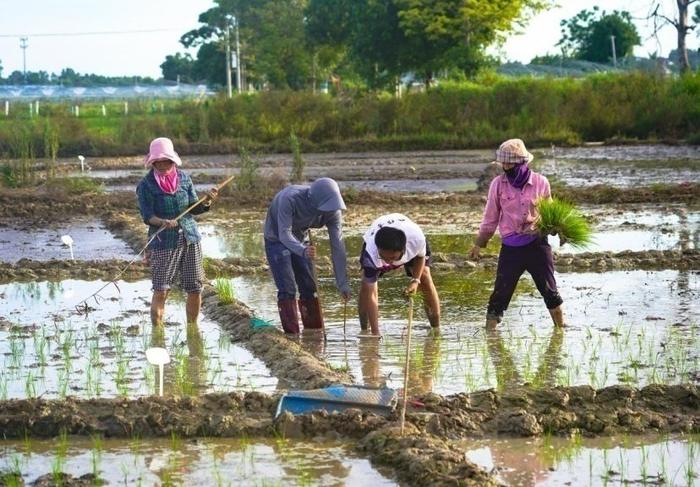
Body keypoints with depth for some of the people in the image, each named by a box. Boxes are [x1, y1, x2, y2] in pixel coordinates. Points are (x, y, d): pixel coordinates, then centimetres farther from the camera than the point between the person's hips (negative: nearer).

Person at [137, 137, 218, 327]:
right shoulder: (146, 184, -4)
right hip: (163, 242, -4)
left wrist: (206, 202, -12)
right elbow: (147, 215, -10)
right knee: (161, 291, -10)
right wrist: (162, 222, -29)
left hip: (190, 239, 4)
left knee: (195, 290, 5)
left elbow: (194, 208, 9)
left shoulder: (184, 178, 6)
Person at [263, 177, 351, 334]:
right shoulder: (289, 199, -38)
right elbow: (284, 234, -39)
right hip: (277, 239, -5)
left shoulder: (334, 211, -23)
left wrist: (343, 284, -23)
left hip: (300, 240, 5)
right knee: (287, 290, -14)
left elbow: (337, 246, -21)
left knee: (309, 289, 3)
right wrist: (303, 250, -59)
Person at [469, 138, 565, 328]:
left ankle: (560, 327, 21)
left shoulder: (540, 182, -1)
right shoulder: (498, 184, -1)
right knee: (501, 292, -4)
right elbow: (491, 217, 9)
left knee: (549, 290, 6)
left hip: (537, 244, 0)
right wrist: (479, 243, 12)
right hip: (510, 247, 0)